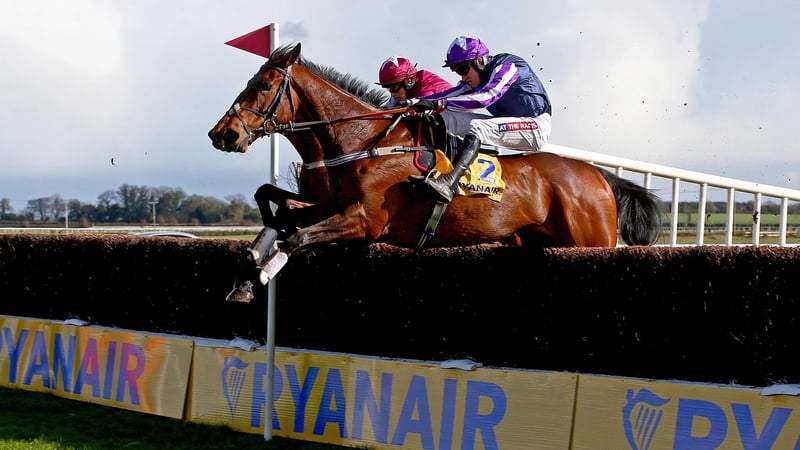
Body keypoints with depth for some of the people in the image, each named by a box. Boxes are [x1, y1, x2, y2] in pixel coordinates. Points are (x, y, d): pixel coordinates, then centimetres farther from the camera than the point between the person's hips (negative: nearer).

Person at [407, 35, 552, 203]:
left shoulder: (506, 66, -18)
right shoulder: (479, 75, 8)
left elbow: (486, 97, -32)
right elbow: (454, 93, 1)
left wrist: (439, 103, -37)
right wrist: (417, 102, -14)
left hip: (537, 126, -9)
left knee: (477, 127, -33)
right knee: (445, 119, -6)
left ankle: (448, 183, -48)